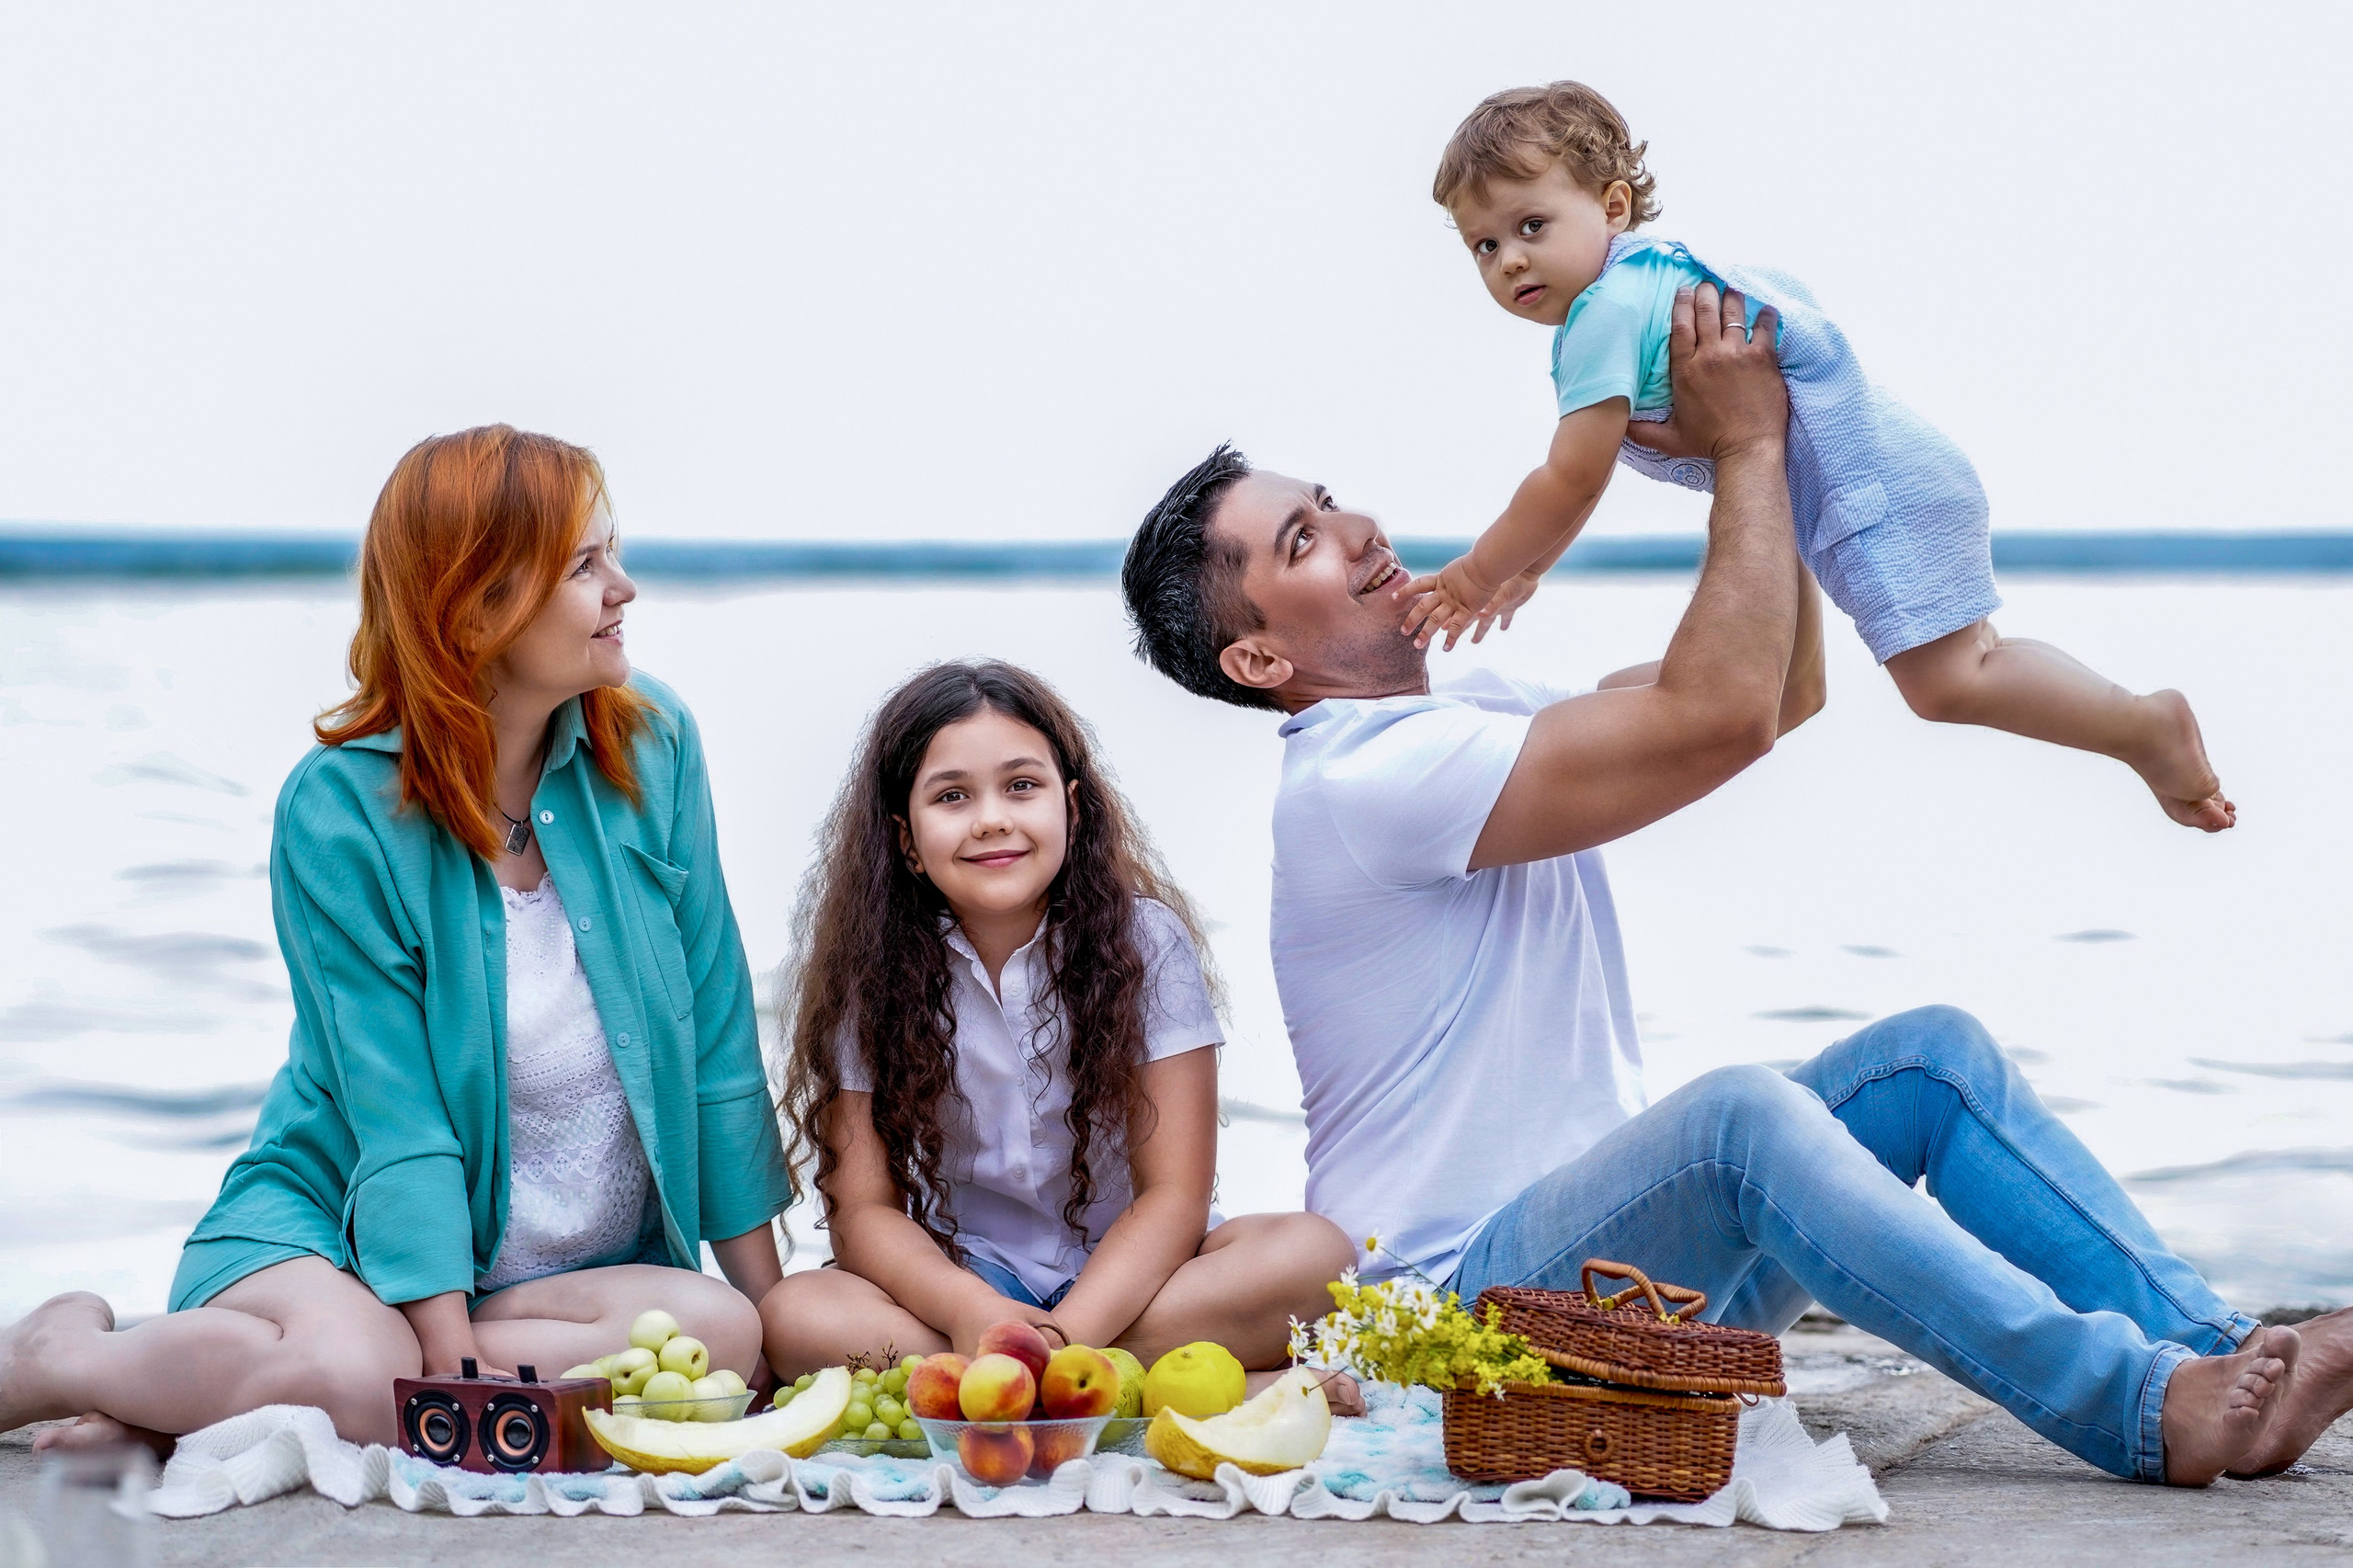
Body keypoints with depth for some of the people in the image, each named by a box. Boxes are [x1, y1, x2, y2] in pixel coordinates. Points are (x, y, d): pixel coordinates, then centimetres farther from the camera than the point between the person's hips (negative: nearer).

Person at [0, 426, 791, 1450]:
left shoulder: (652, 745, -3)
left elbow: (716, 1041, 1)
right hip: (338, 1223, -5)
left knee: (723, 1335, -29)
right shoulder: (339, 810, -14)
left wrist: (773, 1297, 1)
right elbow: (401, 1125, -17)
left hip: (589, 1261, 5)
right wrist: (454, 1368, -25)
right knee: (360, 1374, -39)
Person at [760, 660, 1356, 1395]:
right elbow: (864, 1207, -9)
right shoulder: (871, 972, -4)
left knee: (1314, 1252, -29)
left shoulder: (1145, 941, -7)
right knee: (795, 1316, -30)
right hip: (965, 1275, 1)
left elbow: (1175, 1192, -13)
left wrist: (1067, 1335, -30)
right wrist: (971, 1312, -31)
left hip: (1125, 1269, 0)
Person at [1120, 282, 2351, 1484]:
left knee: (1932, 1053, -5)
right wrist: (1747, 445, -12)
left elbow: (1781, 688, 17)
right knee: (1739, 1108, -36)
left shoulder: (1481, 716, 15)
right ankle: (2150, 1413, -38)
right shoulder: (1359, 781, -18)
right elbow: (1723, 715, -24)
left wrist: (1753, 449, 5)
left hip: (1615, 1234, 10)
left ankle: (2213, 1353, -15)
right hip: (1469, 1286, -10)